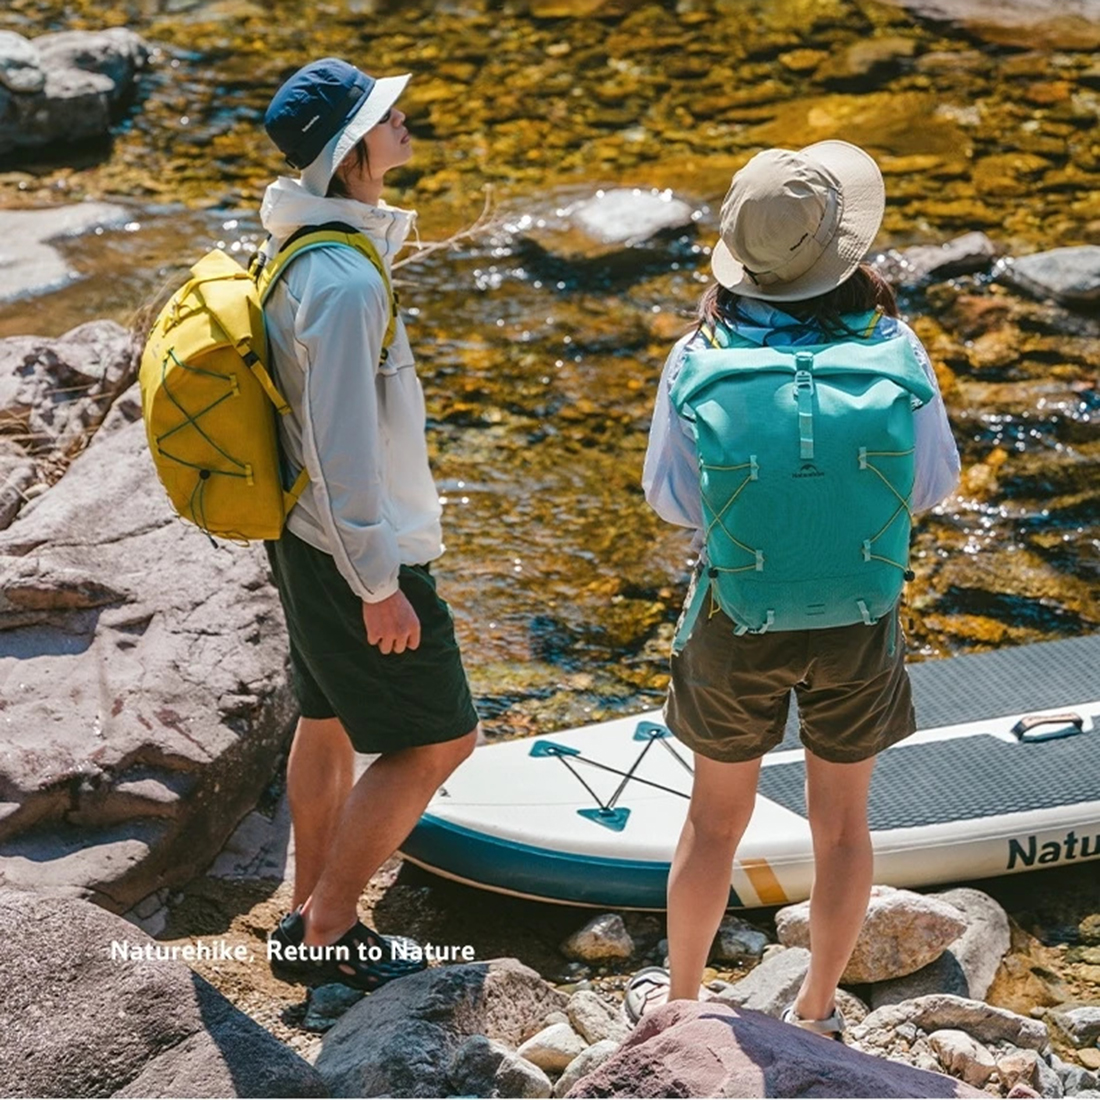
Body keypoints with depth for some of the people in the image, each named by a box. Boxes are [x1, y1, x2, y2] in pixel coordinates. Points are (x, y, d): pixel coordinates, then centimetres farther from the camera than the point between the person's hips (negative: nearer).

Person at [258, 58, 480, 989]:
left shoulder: (304, 250, 4)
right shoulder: (346, 282, -27)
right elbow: (342, 448, -27)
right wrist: (378, 585, -21)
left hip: (308, 533, 10)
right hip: (354, 553, -10)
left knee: (330, 720, 21)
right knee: (439, 739, 2)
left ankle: (311, 914, 36)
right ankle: (324, 934, 12)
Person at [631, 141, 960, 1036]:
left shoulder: (701, 357, -14)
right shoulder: (891, 346, -13)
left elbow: (671, 497, -4)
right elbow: (935, 483, -3)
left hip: (739, 619, 0)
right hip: (857, 618, 0)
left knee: (717, 819, 19)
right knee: (842, 824, 19)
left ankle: (678, 1001, 37)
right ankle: (817, 1015, 36)